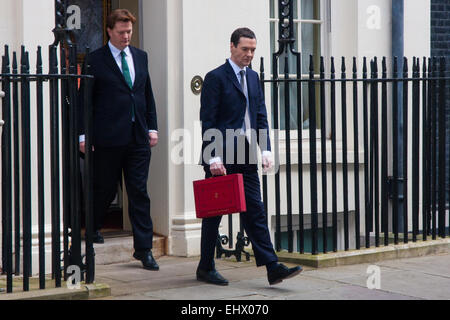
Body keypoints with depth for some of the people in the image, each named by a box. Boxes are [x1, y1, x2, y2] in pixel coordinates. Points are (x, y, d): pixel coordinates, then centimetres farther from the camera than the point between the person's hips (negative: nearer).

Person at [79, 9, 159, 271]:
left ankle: (144, 249, 0)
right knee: (105, 188, 8)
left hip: (138, 137, 3)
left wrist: (153, 128, 9)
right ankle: (94, 227, 36)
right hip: (109, 138, -3)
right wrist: (83, 134, -7)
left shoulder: (140, 57, 12)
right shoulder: (96, 60, -2)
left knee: (139, 192, 0)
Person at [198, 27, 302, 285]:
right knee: (214, 213, 5)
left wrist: (266, 149, 3)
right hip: (222, 158, -6)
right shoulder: (216, 78, -7)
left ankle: (273, 268, -1)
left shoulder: (253, 77, 14)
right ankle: (206, 268, 16)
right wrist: (213, 158, -16)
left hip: (246, 158, 6)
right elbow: (208, 122, -11)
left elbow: (261, 117, 15)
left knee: (256, 212, 2)